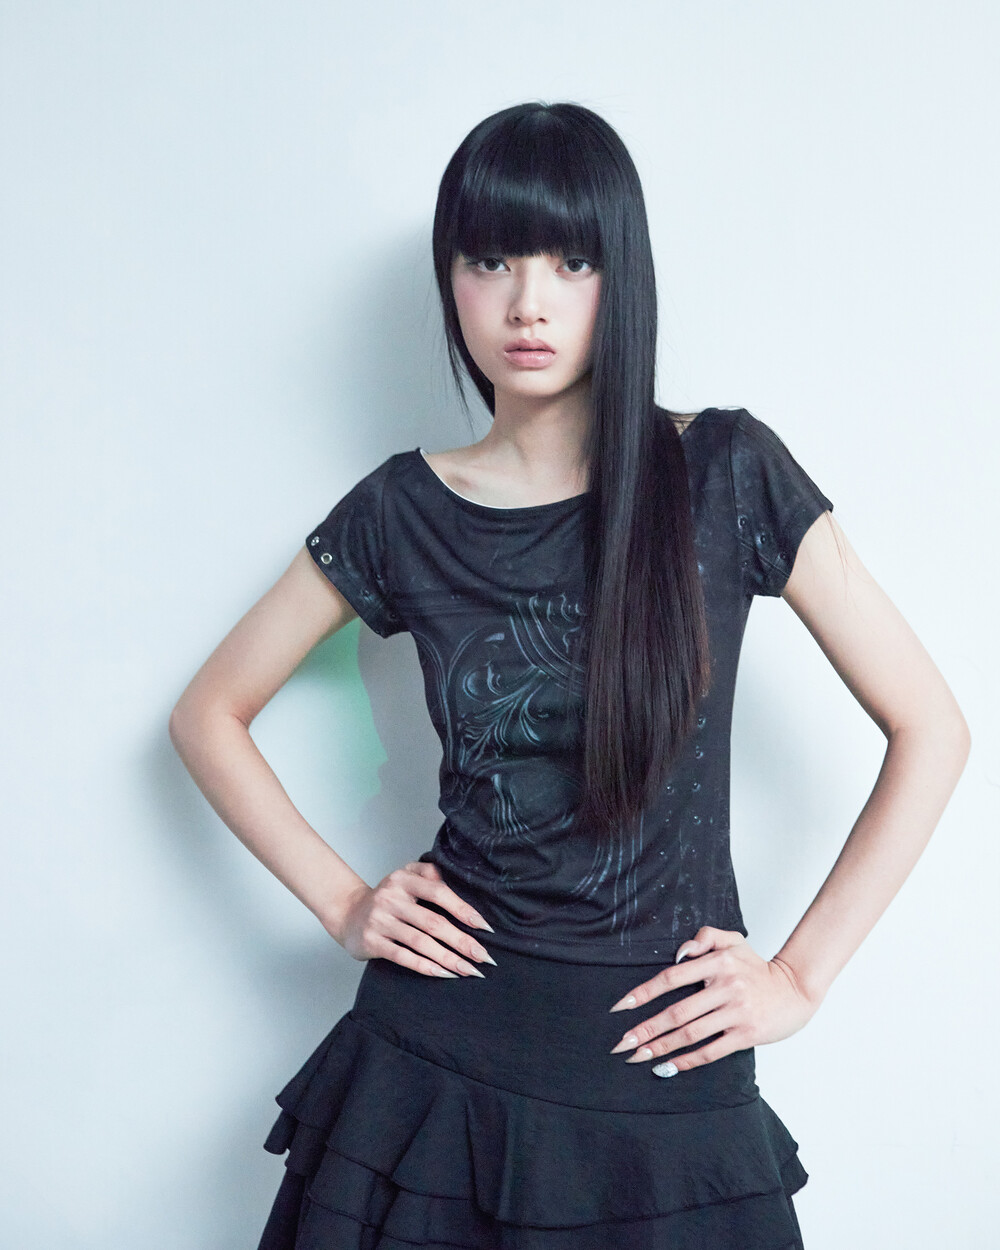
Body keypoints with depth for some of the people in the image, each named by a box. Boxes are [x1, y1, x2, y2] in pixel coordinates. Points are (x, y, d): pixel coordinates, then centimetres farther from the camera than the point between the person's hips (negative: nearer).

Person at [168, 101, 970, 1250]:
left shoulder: (726, 476, -6)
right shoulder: (404, 513, -2)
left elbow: (931, 731, -3)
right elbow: (209, 714, 9)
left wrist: (801, 975, -4)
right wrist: (342, 905, 0)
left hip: (665, 1063, -1)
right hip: (443, 1052, 1)